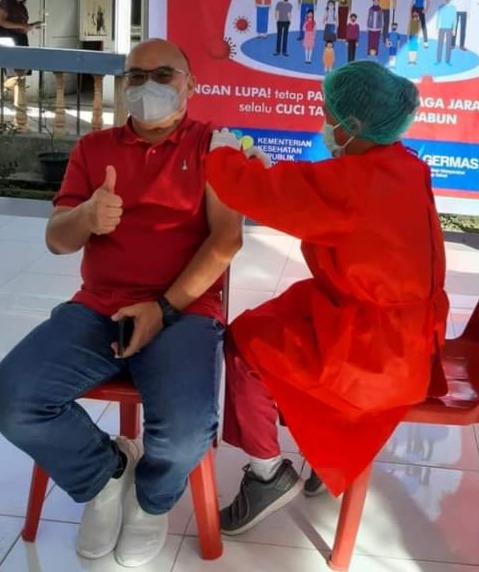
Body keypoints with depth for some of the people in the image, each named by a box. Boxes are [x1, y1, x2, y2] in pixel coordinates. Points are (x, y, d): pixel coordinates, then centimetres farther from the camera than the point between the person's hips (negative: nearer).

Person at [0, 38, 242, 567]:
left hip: (184, 311, -3)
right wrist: (87, 216, -16)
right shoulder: (93, 148, 16)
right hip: (97, 309, 4)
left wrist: (166, 307, -16)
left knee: (187, 429, -30)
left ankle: (152, 499, 9)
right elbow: (56, 239, 9)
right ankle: (104, 473, 9)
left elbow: (226, 237, -6)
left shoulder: (212, 145, 6)